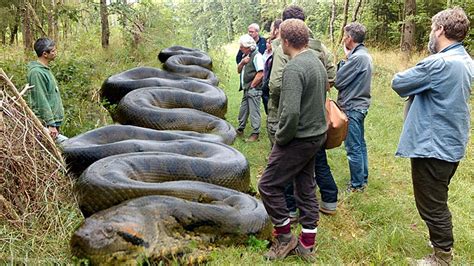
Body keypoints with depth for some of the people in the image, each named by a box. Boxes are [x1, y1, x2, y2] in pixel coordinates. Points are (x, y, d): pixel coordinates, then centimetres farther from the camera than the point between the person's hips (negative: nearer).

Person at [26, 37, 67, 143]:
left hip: (54, 119, 10)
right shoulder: (36, 72, -16)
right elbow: (41, 101, -20)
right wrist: (51, 124, -20)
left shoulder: (45, 69, 14)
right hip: (46, 123, -10)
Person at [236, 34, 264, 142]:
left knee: (254, 112, -2)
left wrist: (251, 85, -13)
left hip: (254, 90, -9)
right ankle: (240, 130, 31)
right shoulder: (246, 55, 14)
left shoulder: (257, 56, -14)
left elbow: (260, 74, -21)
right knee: (243, 110, 17)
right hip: (246, 89, 9)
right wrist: (242, 62, -4)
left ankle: (255, 133, 7)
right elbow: (239, 70, 16)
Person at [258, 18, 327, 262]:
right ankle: (307, 244, 25)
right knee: (306, 187, 15)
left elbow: (291, 113, -29)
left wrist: (281, 138, -14)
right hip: (317, 134, 9)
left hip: (298, 139, -9)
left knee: (268, 185, 4)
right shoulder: (317, 62, 9)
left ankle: (285, 237, 16)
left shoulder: (294, 68, -21)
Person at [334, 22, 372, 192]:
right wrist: (347, 56, 2)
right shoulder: (365, 54, 11)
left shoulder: (357, 57, -20)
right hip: (359, 106, 10)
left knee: (353, 148, -1)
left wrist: (344, 58, -4)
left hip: (352, 108, -10)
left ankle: (357, 185, 9)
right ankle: (363, 178, 30)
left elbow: (338, 81, -18)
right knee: (360, 145, 18)